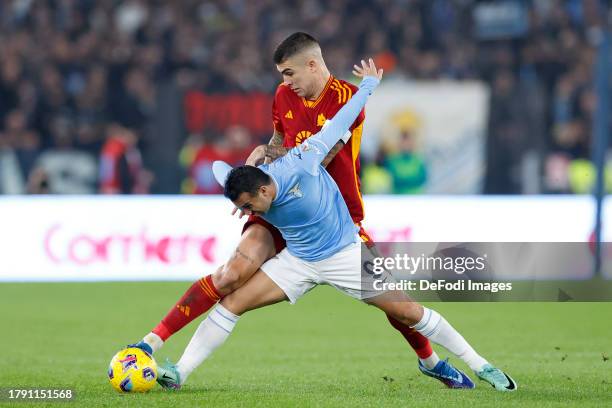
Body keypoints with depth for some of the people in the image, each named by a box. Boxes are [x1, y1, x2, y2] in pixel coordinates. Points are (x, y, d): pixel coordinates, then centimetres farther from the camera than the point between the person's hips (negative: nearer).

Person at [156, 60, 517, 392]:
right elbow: (219, 167, 8)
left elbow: (340, 123, -16)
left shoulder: (302, 164, -29)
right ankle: (179, 374, -7)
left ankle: (480, 366, 8)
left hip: (345, 253, -3)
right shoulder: (246, 192, -15)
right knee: (233, 302, -11)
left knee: (409, 312, -6)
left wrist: (370, 83, -6)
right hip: (298, 260, 3)